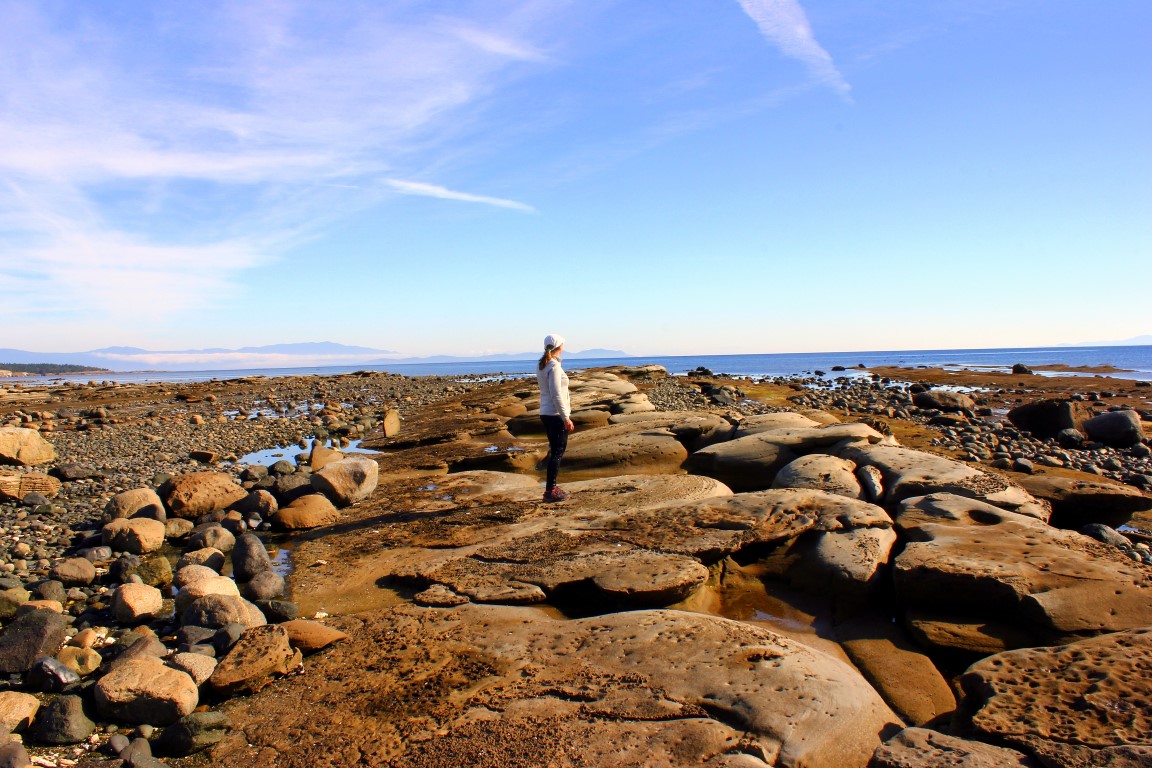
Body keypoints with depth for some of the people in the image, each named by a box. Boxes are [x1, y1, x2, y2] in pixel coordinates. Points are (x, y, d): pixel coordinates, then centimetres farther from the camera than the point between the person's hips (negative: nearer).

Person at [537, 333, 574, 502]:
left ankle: (552, 486, 26)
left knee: (555, 450, 18)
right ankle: (550, 491, 2)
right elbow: (556, 395, -21)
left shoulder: (541, 365, 10)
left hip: (546, 413, 9)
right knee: (558, 451, -2)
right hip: (556, 414, -9)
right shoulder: (554, 366, -17)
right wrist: (566, 418, -18)